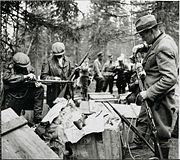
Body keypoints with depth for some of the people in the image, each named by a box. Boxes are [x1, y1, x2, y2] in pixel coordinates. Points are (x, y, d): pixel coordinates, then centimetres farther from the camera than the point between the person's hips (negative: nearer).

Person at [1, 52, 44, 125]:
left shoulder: (28, 68, -3)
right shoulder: (10, 69, -15)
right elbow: (6, 78, -37)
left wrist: (36, 83, -14)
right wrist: (25, 76, -38)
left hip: (25, 96, 4)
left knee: (39, 89, -14)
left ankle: (37, 119, -11)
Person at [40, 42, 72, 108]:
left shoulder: (67, 61, 12)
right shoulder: (48, 61, -3)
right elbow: (43, 76, -6)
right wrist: (53, 78, -19)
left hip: (66, 92, 4)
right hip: (54, 93, -3)